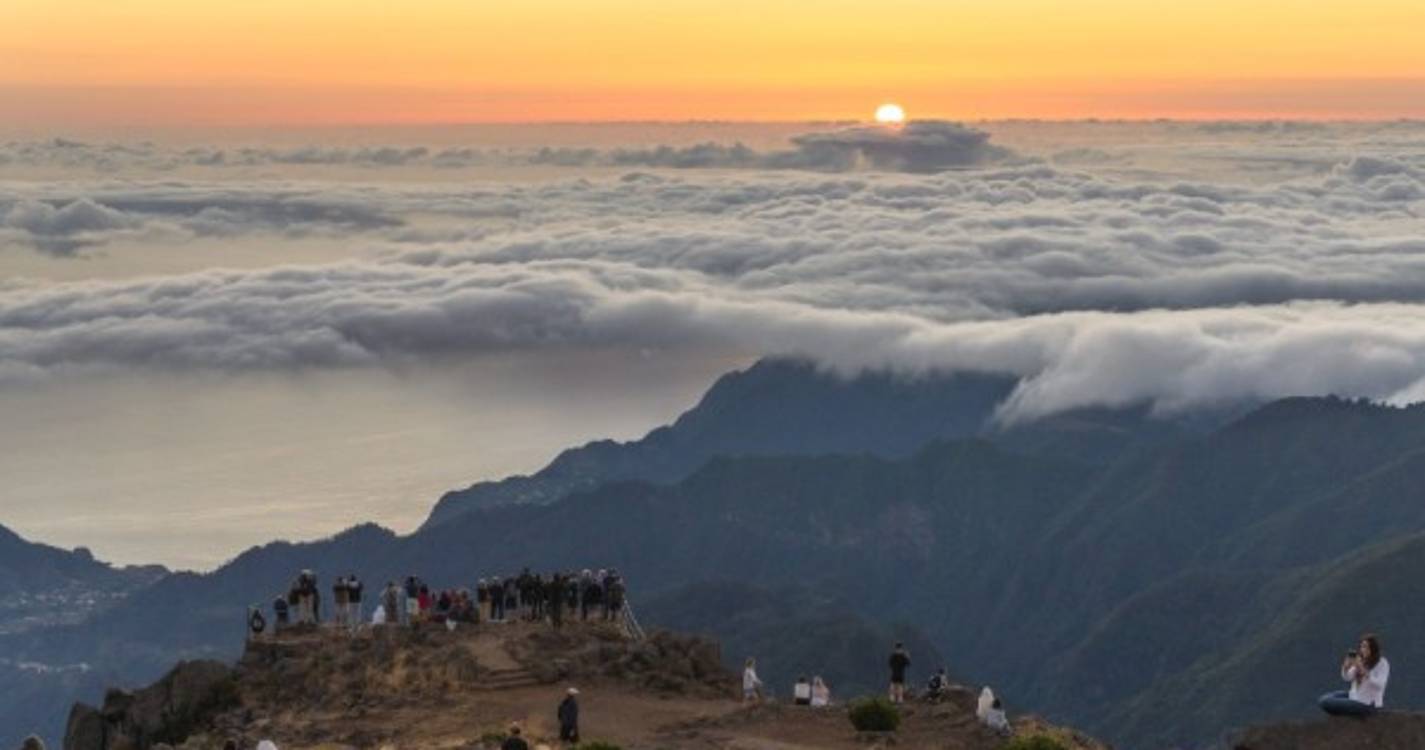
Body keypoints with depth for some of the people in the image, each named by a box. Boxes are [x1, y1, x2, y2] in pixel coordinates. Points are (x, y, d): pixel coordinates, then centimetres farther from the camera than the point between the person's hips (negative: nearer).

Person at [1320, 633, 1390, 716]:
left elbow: (1380, 685, -29)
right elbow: (1347, 677, 2)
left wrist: (1363, 670, -35)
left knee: (1326, 703, -14)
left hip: (1368, 704, -8)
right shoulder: (1360, 660, 1)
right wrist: (1346, 666, -18)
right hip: (1355, 695, 8)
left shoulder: (1382, 663, -16)